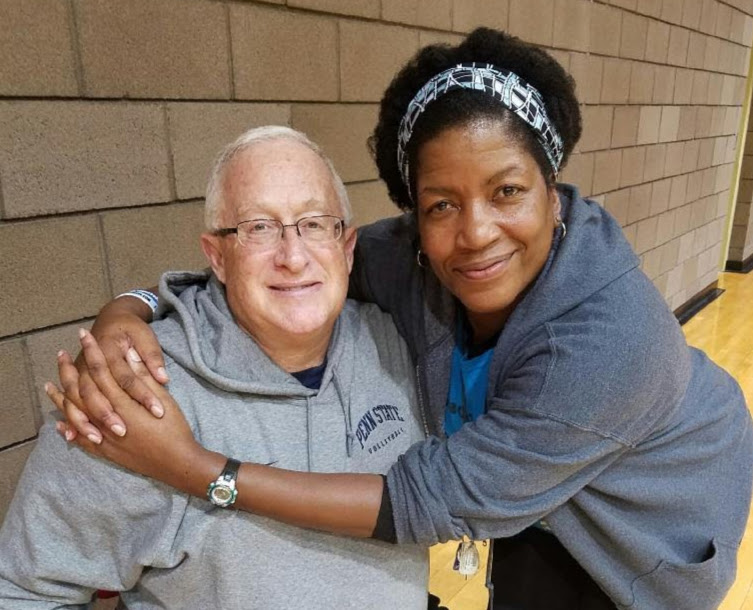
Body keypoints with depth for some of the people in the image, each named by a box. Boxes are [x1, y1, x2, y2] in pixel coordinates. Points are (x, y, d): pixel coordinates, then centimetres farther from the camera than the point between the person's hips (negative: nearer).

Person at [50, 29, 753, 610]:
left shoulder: (607, 341, -41)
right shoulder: (412, 259, -28)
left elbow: (431, 499, -39)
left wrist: (188, 467, -41)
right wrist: (130, 308, -34)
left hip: (654, 523, -3)